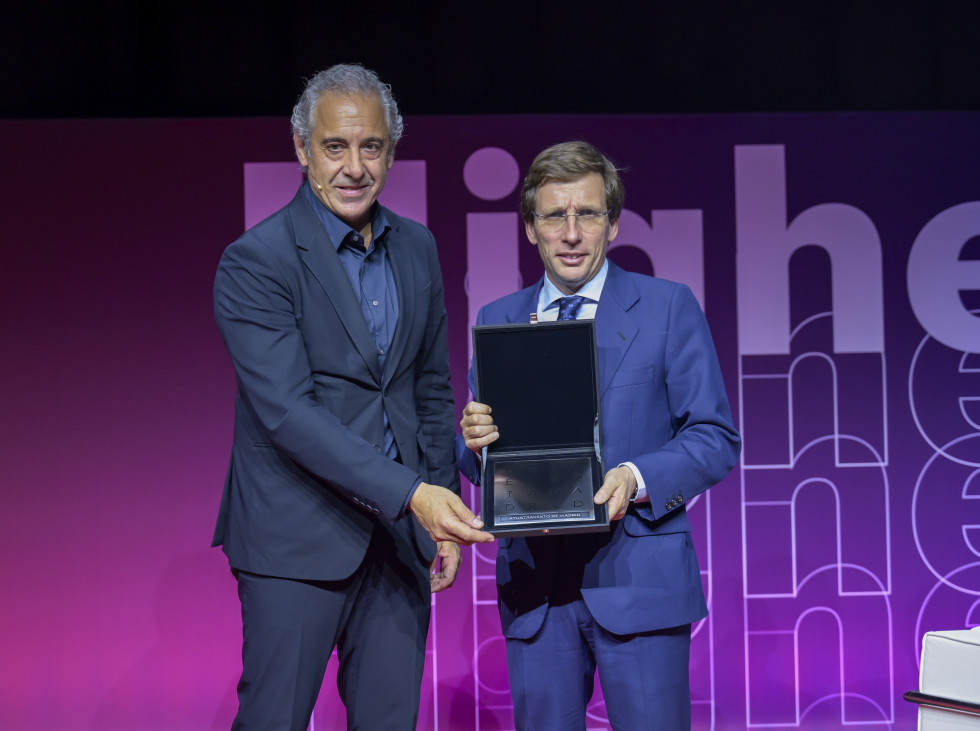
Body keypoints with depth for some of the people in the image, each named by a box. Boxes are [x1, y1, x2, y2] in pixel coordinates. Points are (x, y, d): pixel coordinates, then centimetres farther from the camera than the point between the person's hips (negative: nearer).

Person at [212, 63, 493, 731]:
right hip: (299, 536, -5)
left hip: (401, 532, 5)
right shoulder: (256, 262, -11)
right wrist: (412, 494, -26)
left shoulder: (417, 247, 9)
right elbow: (287, 412, -20)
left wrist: (444, 511, 11)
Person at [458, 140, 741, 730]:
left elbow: (715, 438, -1)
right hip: (534, 587, 3)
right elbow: (478, 459, 15)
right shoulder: (497, 321, 12)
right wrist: (476, 441, -9)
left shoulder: (668, 306, 2)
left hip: (638, 579, -3)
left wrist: (637, 479, -18)